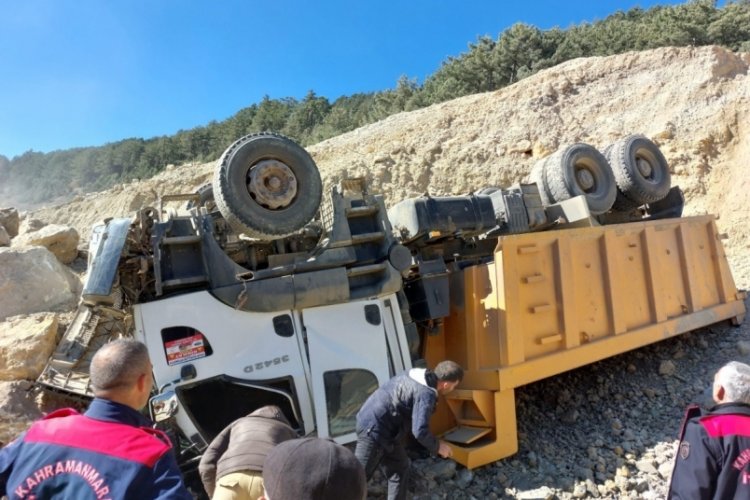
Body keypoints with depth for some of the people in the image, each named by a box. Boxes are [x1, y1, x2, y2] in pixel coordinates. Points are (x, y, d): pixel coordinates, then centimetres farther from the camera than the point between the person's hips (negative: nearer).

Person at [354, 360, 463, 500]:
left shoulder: (418, 376, 4)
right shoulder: (426, 394, -23)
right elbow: (420, 430, -26)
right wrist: (437, 446, -8)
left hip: (374, 422, 10)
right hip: (374, 429, -10)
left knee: (400, 467, 17)